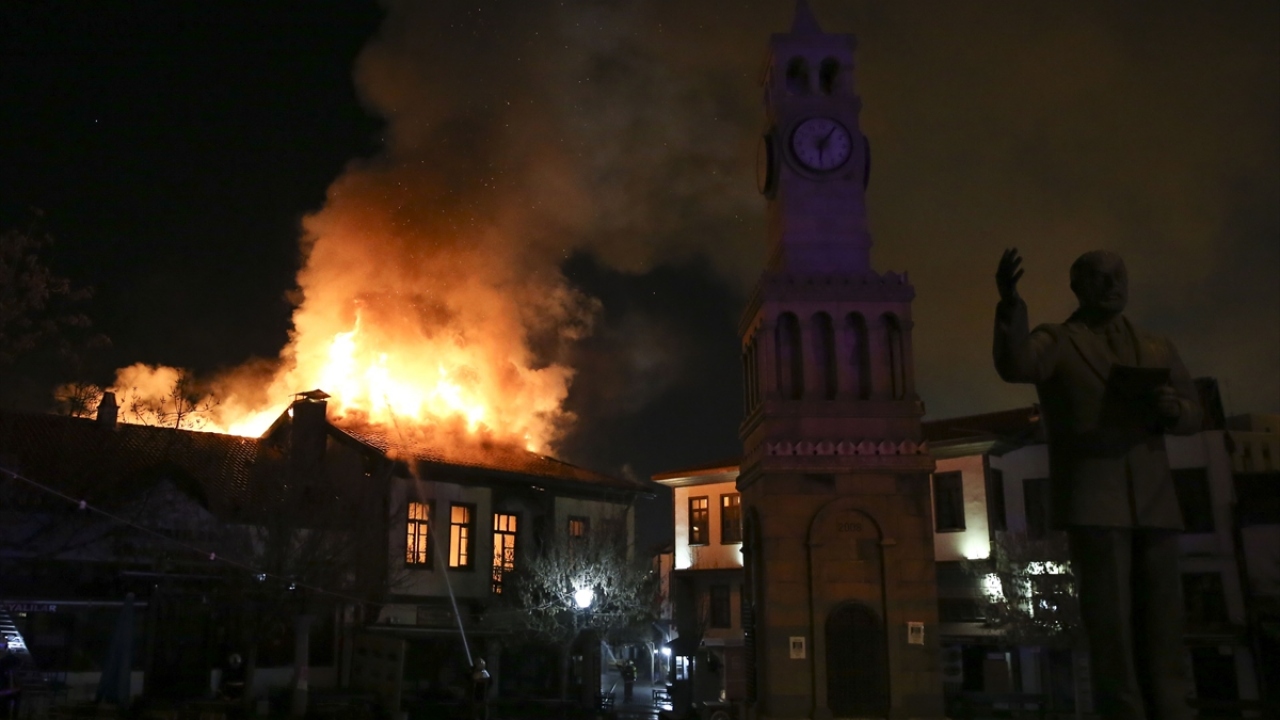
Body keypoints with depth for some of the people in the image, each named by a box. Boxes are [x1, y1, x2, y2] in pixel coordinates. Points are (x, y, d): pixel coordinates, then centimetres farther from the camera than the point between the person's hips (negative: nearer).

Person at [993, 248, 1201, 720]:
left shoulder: (1158, 349, 20)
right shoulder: (1054, 343, 6)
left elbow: (1193, 415, 20)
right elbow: (1014, 366, -16)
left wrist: (1172, 410, -4)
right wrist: (1010, 304, -33)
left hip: (1154, 501, 5)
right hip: (1092, 499, -4)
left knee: (1163, 622, 5)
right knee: (1110, 621, -8)